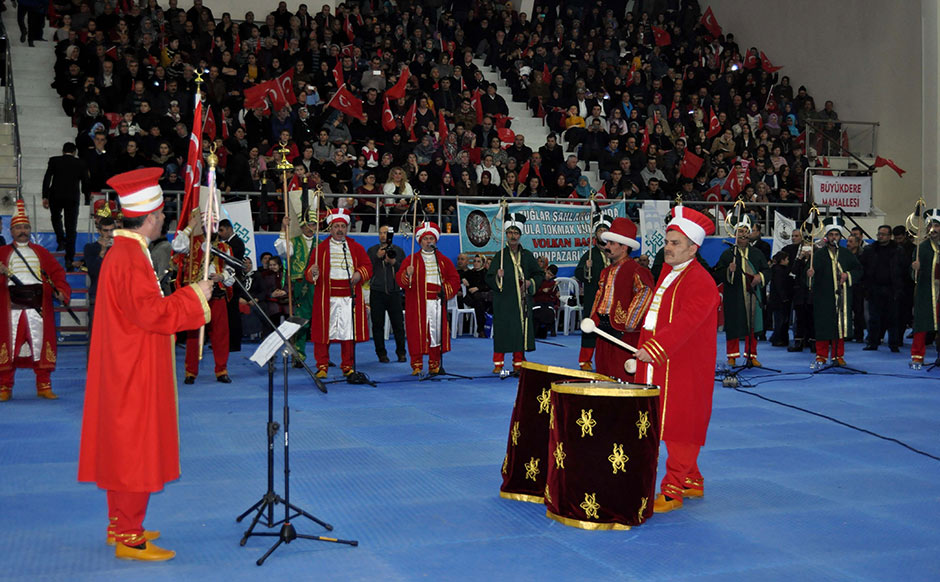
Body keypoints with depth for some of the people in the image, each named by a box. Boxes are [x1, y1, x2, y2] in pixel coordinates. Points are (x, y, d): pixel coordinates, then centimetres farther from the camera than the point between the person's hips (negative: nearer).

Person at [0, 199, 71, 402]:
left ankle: (44, 387, 10)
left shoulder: (41, 252, 15)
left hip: (38, 306, 2)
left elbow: (57, 272, 9)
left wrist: (61, 291, -8)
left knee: (41, 345, 2)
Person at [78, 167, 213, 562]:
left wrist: (189, 298, 17)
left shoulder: (123, 252, 13)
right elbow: (152, 313, -25)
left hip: (126, 370, 11)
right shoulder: (131, 259, -20)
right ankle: (129, 538, 4)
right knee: (136, 450, -3)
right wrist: (193, 297, -15)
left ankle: (120, 526, 27)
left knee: (123, 447, 16)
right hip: (135, 374, -11)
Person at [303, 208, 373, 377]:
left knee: (349, 331, 2)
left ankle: (348, 367, 13)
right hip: (327, 298, -1)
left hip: (350, 297, 1)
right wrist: (313, 273, -19)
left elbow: (368, 266, 13)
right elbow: (308, 273, 4)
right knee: (323, 332, -3)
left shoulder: (356, 248, 12)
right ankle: (322, 367, 7)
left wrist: (359, 274, -7)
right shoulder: (321, 248, 7)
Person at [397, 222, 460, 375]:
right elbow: (399, 280, -3)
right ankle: (417, 367, 2)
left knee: (437, 332, 2)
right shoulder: (411, 260, 5)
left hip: (437, 304, 2)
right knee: (417, 334, -5)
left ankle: (434, 366, 12)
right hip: (417, 304, -2)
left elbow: (454, 279, 15)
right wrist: (407, 274, -24)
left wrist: (446, 291, 0)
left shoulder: (443, 260, 14)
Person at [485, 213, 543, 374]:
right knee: (502, 331, -3)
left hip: (522, 300, 2)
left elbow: (539, 275, 17)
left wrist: (530, 283, -1)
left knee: (521, 331, 3)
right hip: (504, 302, -2)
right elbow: (489, 278, -1)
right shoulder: (500, 255, 1)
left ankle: (518, 364, 13)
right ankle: (498, 364, 8)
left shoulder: (527, 255, 9)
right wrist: (497, 277, -21)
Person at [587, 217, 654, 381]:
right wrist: (595, 319, 15)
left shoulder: (635, 270, -11)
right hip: (605, 330, 9)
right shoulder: (606, 271, 17)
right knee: (604, 375, 11)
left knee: (623, 378, -6)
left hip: (624, 332, -9)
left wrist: (630, 322, -22)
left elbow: (646, 292, -23)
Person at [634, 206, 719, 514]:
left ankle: (673, 490, 4)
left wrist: (654, 348, -35)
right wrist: (643, 351, 18)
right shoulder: (667, 272, 14)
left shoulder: (699, 281, -15)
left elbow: (686, 322, -28)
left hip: (684, 371, -9)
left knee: (680, 428, -2)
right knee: (672, 427, 16)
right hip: (660, 368, 9)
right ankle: (692, 481, 29)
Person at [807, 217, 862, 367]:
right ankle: (821, 356, 8)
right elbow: (814, 269, -15)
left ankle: (838, 356, 16)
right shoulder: (819, 254, 0)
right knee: (823, 326, -1)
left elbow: (858, 270, 14)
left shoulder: (846, 254, 10)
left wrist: (848, 275, -5)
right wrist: (810, 272, -38)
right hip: (824, 297, -3)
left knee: (841, 325, 5)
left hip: (842, 296, 3)